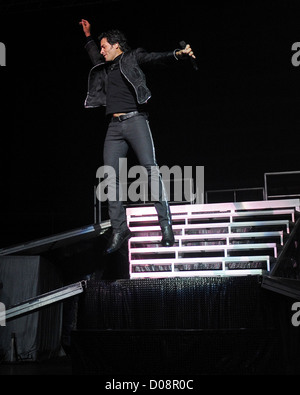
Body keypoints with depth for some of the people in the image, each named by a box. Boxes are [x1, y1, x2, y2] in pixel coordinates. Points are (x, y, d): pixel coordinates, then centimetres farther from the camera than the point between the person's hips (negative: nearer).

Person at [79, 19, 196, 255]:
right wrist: (88, 35, 51)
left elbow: (155, 57, -8)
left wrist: (177, 54, -24)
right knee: (111, 178, -3)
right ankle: (119, 228, -1)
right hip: (114, 127, 6)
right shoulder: (105, 68, 23)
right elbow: (94, 57, 45)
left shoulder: (132, 58, 8)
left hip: (135, 120, -6)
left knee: (151, 169, -15)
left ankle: (166, 224, -16)